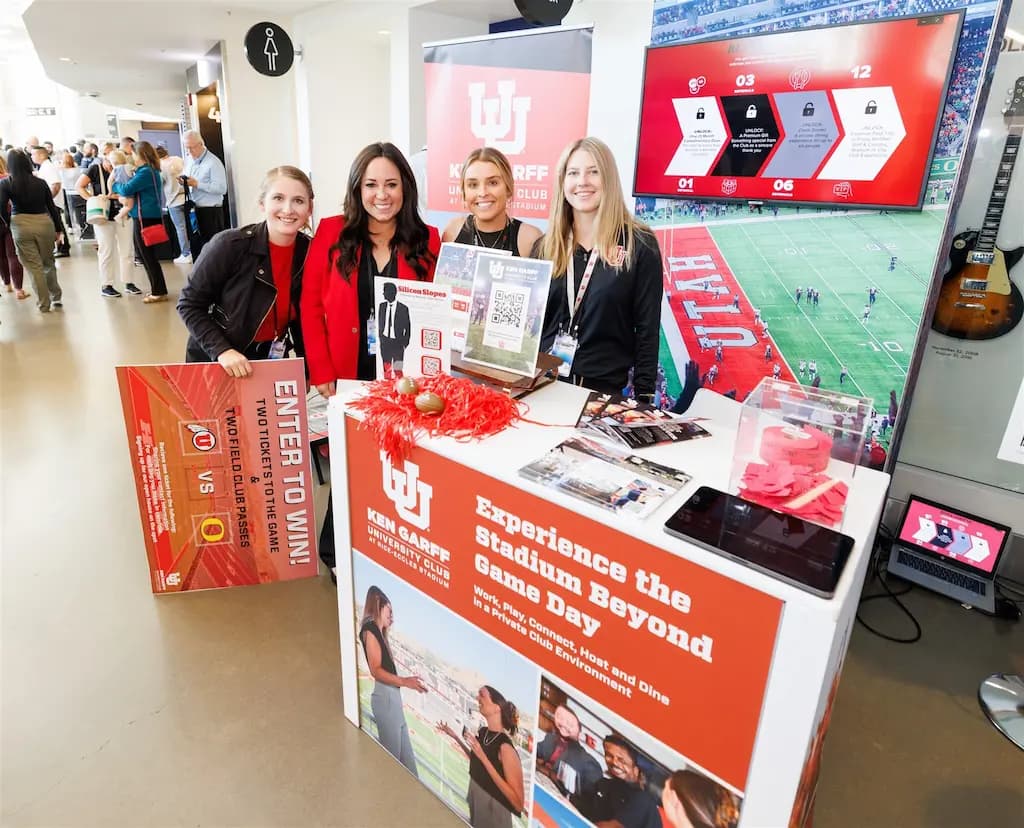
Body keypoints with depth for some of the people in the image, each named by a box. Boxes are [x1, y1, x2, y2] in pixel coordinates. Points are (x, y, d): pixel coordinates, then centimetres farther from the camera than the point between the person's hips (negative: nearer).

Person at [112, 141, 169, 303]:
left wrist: (114, 185, 1)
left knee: (148, 255, -2)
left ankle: (159, 292, 3)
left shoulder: (145, 172, -16)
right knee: (147, 254, 15)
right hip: (150, 216, 10)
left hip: (145, 218, -10)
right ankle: (157, 289, 21)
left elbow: (127, 189, -17)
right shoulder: (151, 170, 14)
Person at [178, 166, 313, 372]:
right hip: (215, 364, -3)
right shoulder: (231, 245, -21)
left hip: (270, 366, 3)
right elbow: (189, 304, -12)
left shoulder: (310, 253, -10)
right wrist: (222, 350, -23)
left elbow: (301, 319, 3)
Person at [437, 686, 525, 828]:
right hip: (475, 806, 6)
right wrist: (455, 737, 6)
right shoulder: (482, 732, -6)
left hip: (495, 816, -6)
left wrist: (484, 758, -34)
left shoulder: (505, 748, -27)